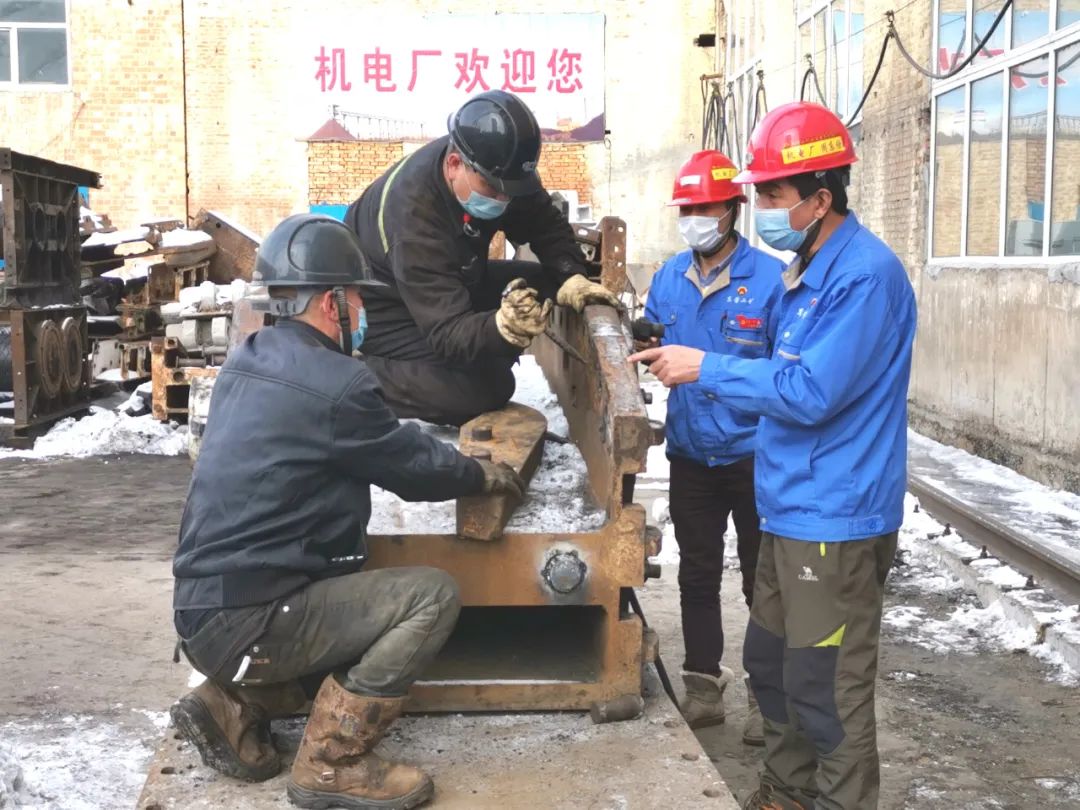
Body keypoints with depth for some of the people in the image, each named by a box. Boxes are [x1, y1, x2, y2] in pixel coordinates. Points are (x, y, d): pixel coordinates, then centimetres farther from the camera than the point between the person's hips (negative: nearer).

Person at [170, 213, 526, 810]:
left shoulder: (247, 361, 11)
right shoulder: (334, 383, -17)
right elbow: (414, 467, -4)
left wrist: (460, 464, 26)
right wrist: (486, 475, 15)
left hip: (204, 609, 9)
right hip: (245, 622, -9)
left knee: (380, 608, 24)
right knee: (432, 596, -9)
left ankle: (233, 706, 15)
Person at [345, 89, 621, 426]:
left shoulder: (495, 168, -19)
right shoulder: (413, 214, -38)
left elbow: (545, 224, -4)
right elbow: (447, 332, -41)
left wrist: (571, 278, -24)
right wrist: (504, 327, -62)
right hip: (386, 310, -8)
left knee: (541, 284, -6)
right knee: (487, 388, -24)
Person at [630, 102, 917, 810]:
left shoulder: (867, 275, -19)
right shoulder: (811, 269, 13)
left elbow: (811, 393, -24)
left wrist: (706, 368, -17)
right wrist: (694, 368, 11)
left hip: (836, 521, -10)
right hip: (791, 511, 10)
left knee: (827, 689, 0)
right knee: (771, 664, 19)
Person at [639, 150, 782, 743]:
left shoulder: (769, 278, -12)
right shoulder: (668, 278, 5)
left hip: (754, 455, -5)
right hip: (691, 454, 5)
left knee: (762, 581, 8)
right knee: (697, 576, 15)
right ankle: (703, 685, 29)